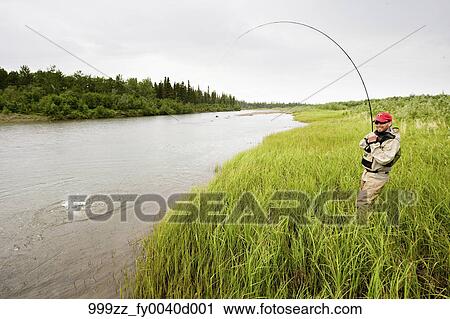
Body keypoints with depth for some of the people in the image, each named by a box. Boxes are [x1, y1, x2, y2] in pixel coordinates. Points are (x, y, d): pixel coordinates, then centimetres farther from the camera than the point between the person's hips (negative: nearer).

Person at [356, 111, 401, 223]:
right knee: (366, 200, 21)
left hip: (377, 177, -8)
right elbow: (361, 145, 10)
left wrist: (374, 144, -26)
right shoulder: (376, 133, 4)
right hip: (366, 172, 8)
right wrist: (368, 140, -10)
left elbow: (384, 159, -28)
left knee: (362, 203, -11)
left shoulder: (393, 140, -19)